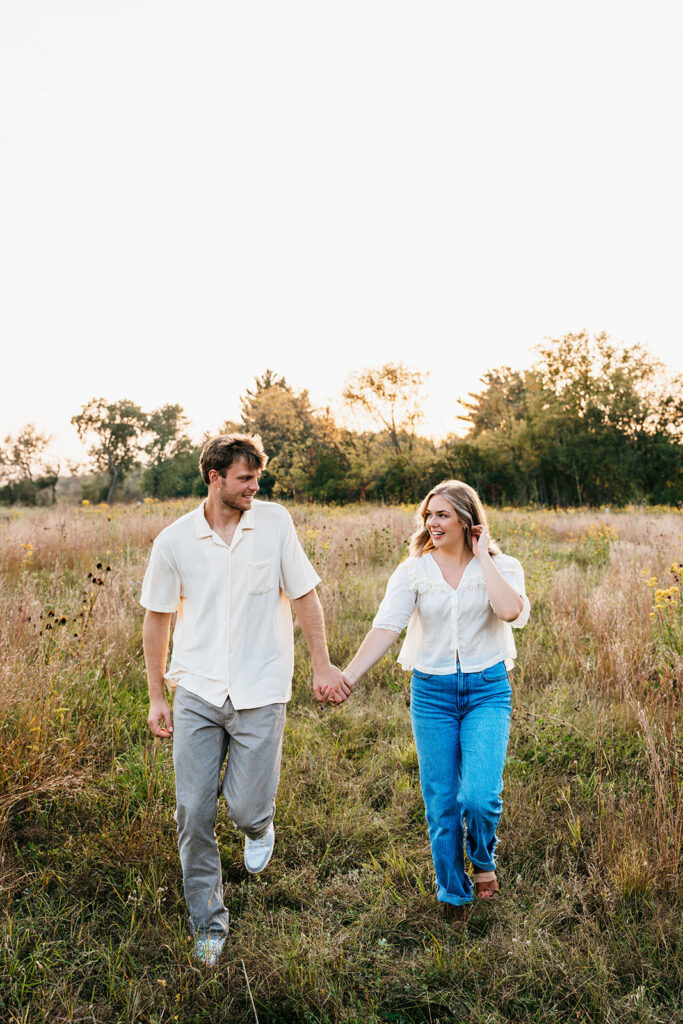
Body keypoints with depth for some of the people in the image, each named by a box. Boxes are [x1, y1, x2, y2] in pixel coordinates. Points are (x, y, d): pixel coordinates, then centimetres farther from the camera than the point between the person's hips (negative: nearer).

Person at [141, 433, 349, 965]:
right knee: (193, 814, 3)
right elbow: (157, 618, 8)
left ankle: (259, 825, 39)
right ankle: (209, 922, 25)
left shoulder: (274, 522, -4)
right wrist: (156, 696, 10)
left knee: (247, 808, -1)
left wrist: (323, 665, 2)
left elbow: (304, 596, 3)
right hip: (197, 693, 1)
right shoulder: (174, 541, -2)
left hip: (260, 694, -1)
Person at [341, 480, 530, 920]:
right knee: (441, 802, 8)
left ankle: (484, 861, 22)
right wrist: (348, 675, -26)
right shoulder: (413, 572, -2)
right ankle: (453, 893, 32)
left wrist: (483, 558, -14)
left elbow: (512, 611, -24)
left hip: (487, 690, -1)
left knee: (479, 795, -14)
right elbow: (386, 627, -13)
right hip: (432, 693, 1)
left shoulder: (501, 567, -2)